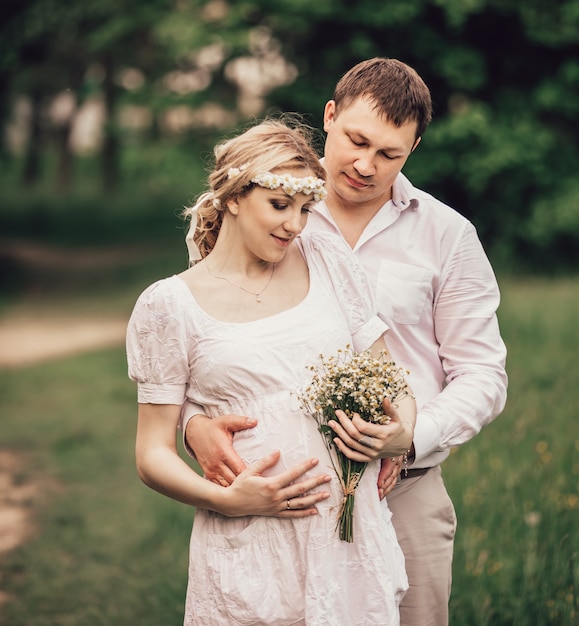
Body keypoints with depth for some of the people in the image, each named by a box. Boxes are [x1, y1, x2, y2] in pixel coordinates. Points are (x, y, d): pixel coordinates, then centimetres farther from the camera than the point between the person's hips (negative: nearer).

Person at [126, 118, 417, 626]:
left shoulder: (330, 260, 8)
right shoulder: (169, 306, -1)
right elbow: (153, 454, 0)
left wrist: (402, 431, -8)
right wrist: (227, 499, -17)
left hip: (355, 534, 3)